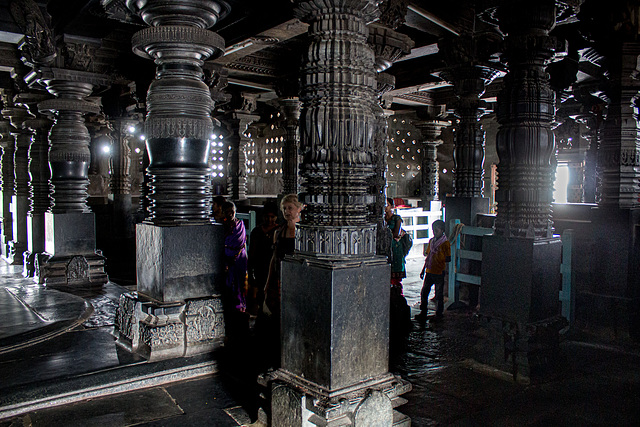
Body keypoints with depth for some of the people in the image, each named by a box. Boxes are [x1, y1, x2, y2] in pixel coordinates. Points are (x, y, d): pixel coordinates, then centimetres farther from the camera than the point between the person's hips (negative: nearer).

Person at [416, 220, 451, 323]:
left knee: (439, 294, 5)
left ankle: (439, 314, 18)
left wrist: (439, 260, -19)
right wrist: (423, 270, 17)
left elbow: (448, 259, -8)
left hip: (439, 272, -6)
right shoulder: (431, 241, 11)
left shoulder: (445, 243, -8)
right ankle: (423, 313, 18)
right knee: (424, 292, 7)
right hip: (429, 271, 6)